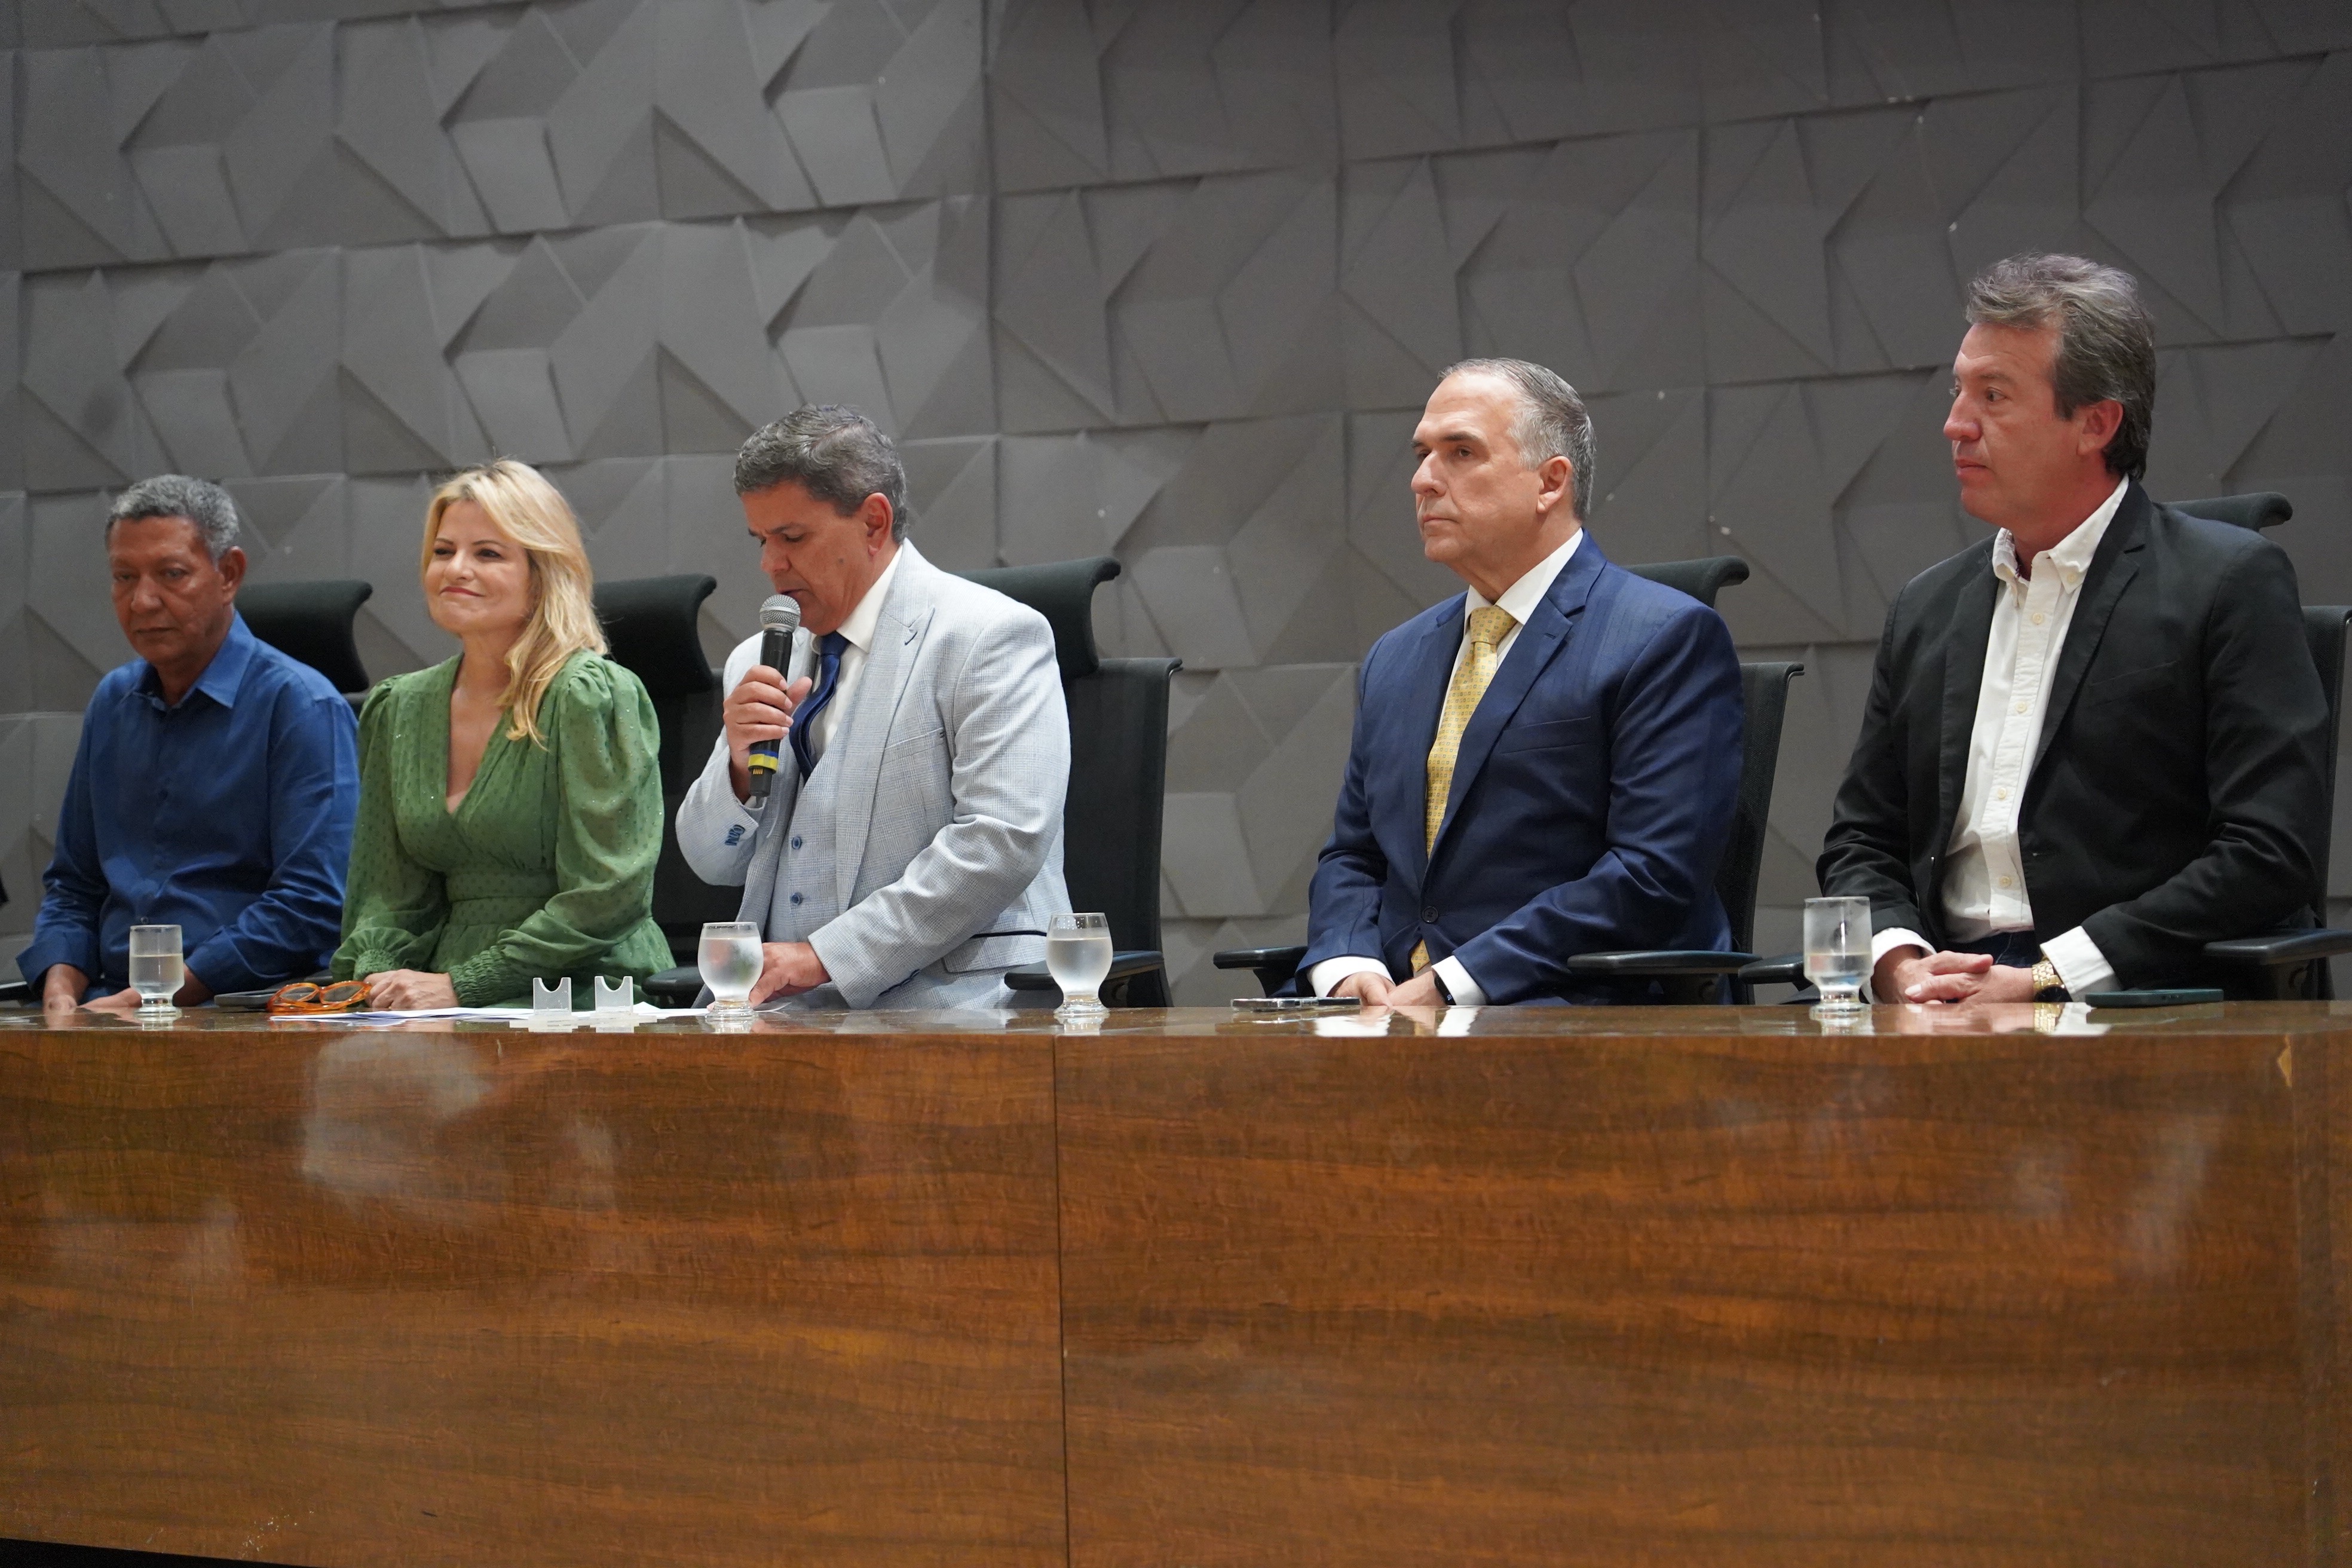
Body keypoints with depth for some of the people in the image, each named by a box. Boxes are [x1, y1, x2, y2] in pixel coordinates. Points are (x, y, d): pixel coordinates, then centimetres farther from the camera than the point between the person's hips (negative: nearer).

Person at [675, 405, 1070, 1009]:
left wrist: (824, 955, -18)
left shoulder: (990, 637, -3)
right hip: (788, 1014, 7)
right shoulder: (760, 664, 18)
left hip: (943, 1005, -6)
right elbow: (715, 865, 20)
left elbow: (1004, 840, -15)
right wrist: (740, 766, -3)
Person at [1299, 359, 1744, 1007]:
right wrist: (1348, 968, -3)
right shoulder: (1396, 661, 21)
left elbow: (1655, 874, -13)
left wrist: (1451, 984, -16)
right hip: (1397, 1010, 6)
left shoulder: (1670, 638, -3)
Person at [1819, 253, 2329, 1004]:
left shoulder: (2231, 582, 1)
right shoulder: (1929, 607, 19)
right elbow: (1860, 845, 20)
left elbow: (2267, 857, -8)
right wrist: (1899, 963, -3)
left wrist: (2046, 978, -13)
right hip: (1950, 1005, 5)